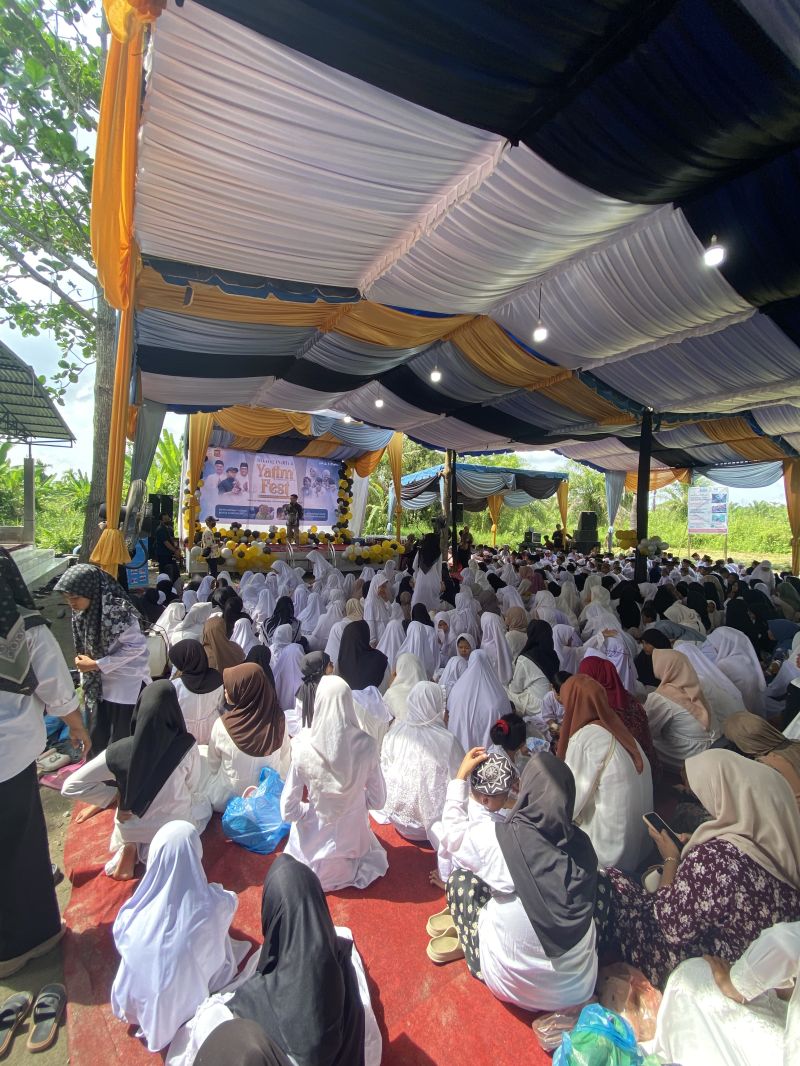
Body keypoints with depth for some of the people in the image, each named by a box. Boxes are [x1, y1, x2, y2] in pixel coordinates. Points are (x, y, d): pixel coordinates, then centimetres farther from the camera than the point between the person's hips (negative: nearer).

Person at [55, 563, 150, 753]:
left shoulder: (118, 610, -25)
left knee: (122, 740, 6)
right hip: (97, 684, 7)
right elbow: (85, 645, 11)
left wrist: (97, 665, -19)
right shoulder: (82, 610, -2)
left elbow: (136, 646, -21)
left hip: (126, 684, -7)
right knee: (97, 739, 16)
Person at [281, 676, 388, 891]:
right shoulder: (366, 745, -22)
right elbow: (377, 800, -9)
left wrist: (314, 809, 1)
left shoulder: (304, 749, -27)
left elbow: (287, 811, -17)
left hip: (315, 848, 0)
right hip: (354, 842, 0)